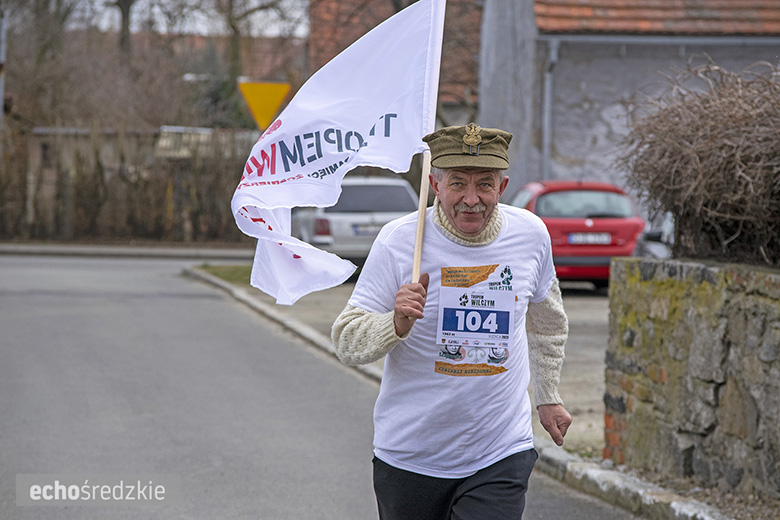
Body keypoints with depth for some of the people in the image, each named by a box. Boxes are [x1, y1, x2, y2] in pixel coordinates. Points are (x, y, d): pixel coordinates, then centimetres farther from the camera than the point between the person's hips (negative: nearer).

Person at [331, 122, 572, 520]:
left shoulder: (531, 235, -2)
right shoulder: (397, 241, -12)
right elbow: (346, 343, -11)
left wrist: (547, 396, 24)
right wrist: (397, 324, -30)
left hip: (501, 457, 1)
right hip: (410, 454, -1)